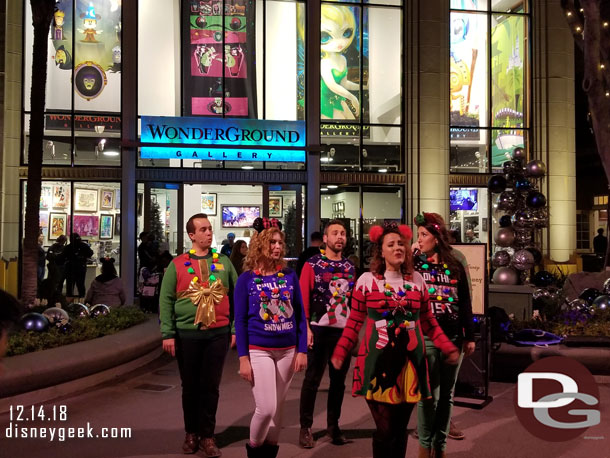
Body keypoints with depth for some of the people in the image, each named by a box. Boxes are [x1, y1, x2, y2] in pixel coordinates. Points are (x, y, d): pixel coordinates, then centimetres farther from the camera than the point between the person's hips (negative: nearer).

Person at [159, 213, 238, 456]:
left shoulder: (224, 262, 5)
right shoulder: (177, 264, 0)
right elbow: (166, 300, -1)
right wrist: (168, 334, -7)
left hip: (218, 334, 1)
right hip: (187, 334, -1)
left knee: (210, 386, 6)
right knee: (190, 387, 11)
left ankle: (207, 435, 18)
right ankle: (191, 433, 26)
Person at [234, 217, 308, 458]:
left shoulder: (290, 276, 2)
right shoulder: (246, 279, -4)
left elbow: (300, 316, 6)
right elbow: (240, 321, -3)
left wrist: (302, 351, 1)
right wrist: (243, 358, -8)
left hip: (287, 350, 3)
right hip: (259, 351, -3)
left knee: (277, 408, 11)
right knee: (266, 408, -8)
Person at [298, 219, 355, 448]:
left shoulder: (350, 266, 10)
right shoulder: (312, 264, -4)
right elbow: (303, 297, -9)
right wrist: (306, 328, -16)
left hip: (344, 331, 4)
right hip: (319, 330, -4)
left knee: (339, 380, 12)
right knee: (312, 380, 4)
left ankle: (333, 425, 25)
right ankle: (306, 427, 16)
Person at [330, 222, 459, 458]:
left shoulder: (417, 279, 8)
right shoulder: (367, 280, -1)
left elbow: (428, 321, 14)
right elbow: (354, 322, 2)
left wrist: (448, 347, 7)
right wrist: (340, 353, -4)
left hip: (410, 359, 3)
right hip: (378, 360, -3)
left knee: (401, 427, 12)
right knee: (385, 429, -3)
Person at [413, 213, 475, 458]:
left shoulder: (455, 266, 6)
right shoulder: (414, 264, 2)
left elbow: (465, 303, 9)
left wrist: (470, 336, 7)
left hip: (453, 337, 3)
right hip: (426, 338, -2)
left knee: (447, 395, 10)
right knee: (429, 395, -1)